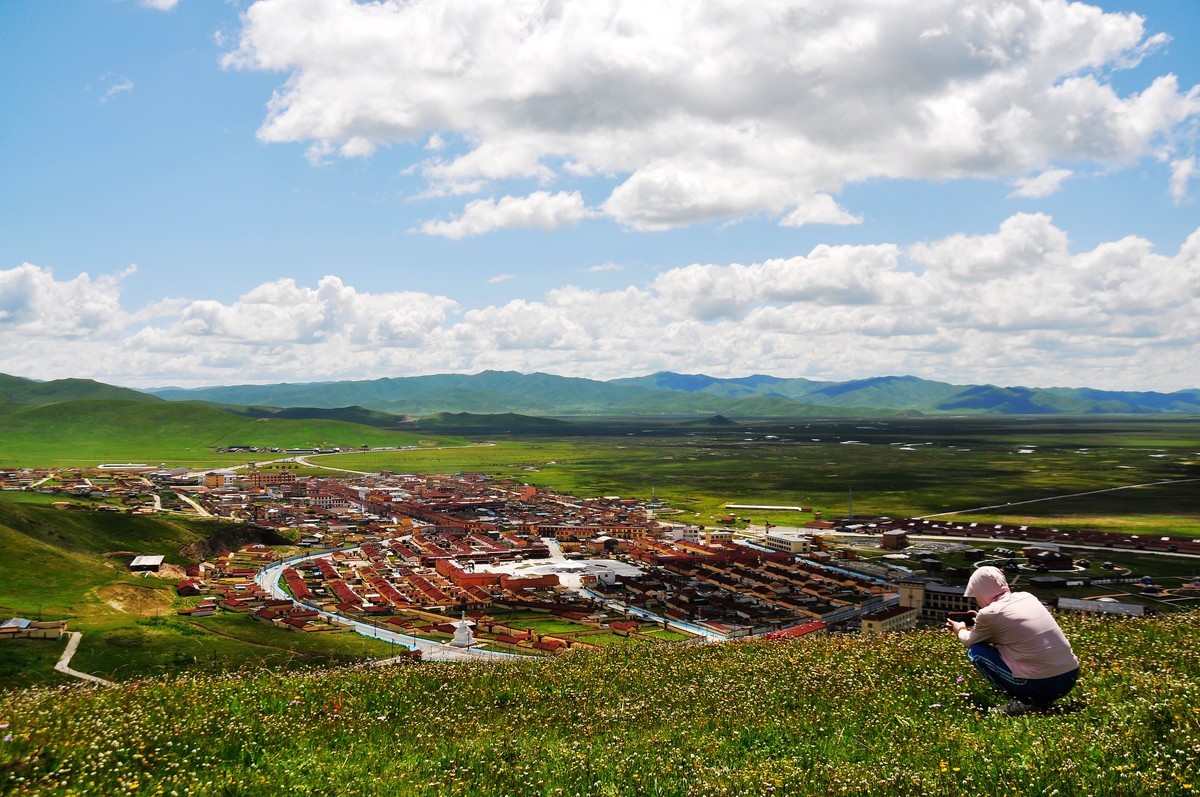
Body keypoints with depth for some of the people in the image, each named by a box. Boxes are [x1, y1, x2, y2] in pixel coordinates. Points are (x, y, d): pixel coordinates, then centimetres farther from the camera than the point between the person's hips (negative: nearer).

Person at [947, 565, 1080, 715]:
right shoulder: (1027, 597, 11)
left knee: (976, 652, 9)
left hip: (1042, 685, -7)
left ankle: (1024, 702, 1)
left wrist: (960, 629, 35)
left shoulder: (989, 614, -7)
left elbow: (970, 641, 14)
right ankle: (1039, 700, 15)